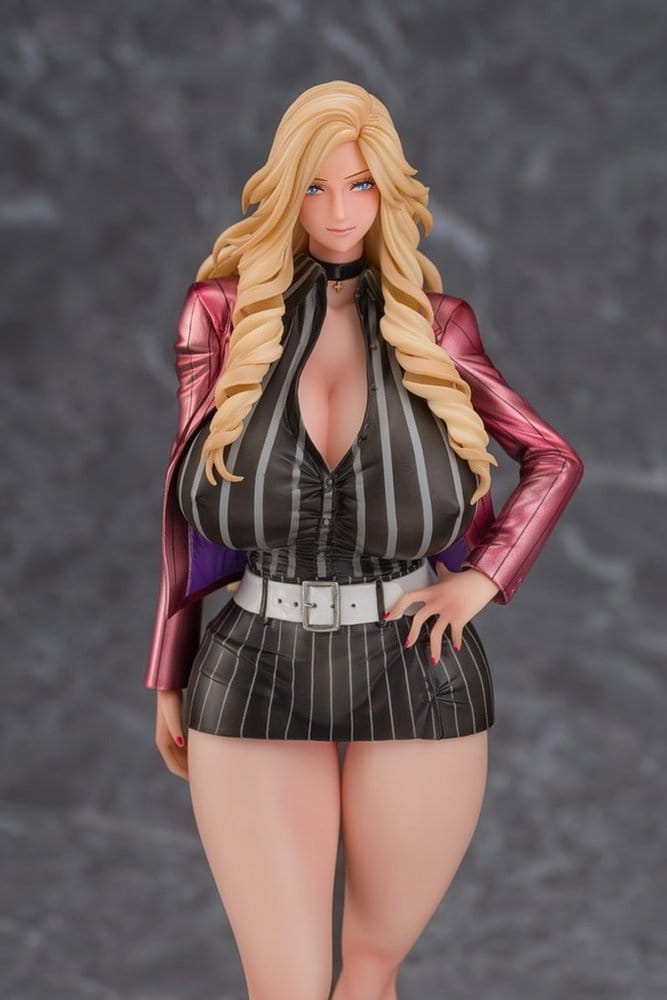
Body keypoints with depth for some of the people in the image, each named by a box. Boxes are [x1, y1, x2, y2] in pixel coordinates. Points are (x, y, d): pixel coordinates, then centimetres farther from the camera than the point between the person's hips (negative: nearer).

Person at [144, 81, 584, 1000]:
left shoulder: (433, 323, 3)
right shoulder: (226, 311, 2)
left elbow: (556, 458, 13)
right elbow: (187, 500, 7)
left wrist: (482, 579, -1)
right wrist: (171, 678, 10)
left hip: (417, 681, 1)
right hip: (258, 676, -1)